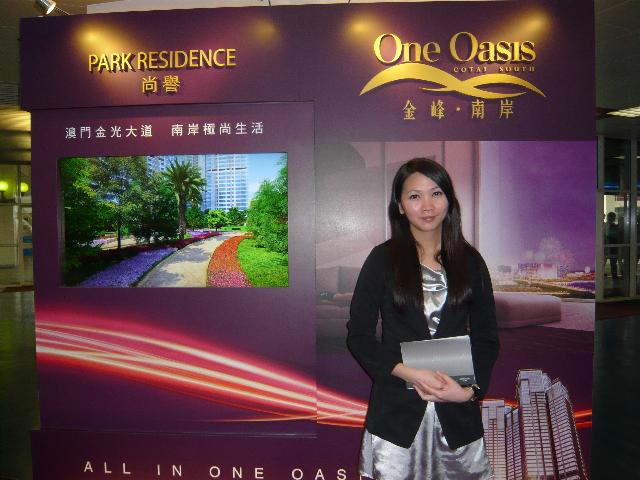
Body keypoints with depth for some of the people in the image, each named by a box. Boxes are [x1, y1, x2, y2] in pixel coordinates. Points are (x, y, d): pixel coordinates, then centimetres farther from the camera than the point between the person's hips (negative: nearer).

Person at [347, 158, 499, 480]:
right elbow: (358, 335, -5)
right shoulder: (383, 259, -3)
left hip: (459, 411, 2)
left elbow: (487, 337, 6)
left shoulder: (469, 260, 4)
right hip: (396, 409, -2)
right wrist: (409, 373, -16)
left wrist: (471, 389, -8)